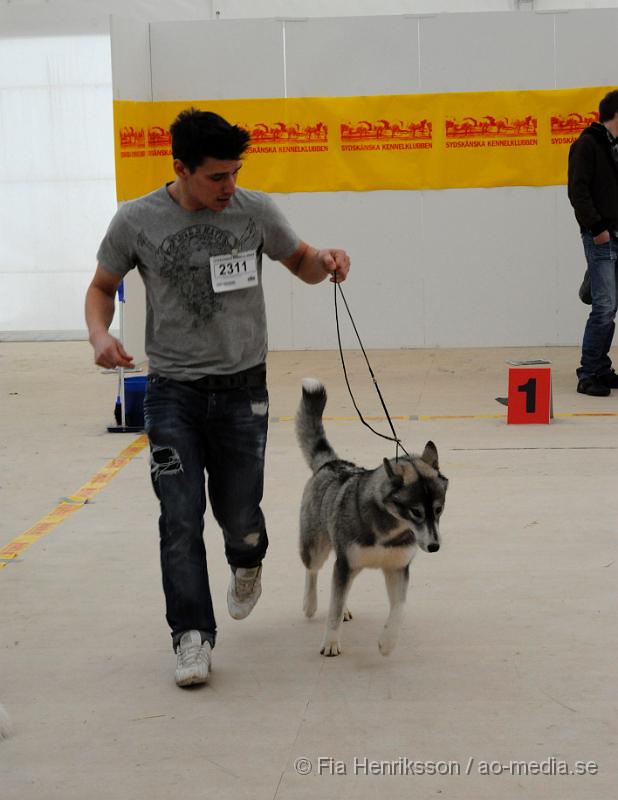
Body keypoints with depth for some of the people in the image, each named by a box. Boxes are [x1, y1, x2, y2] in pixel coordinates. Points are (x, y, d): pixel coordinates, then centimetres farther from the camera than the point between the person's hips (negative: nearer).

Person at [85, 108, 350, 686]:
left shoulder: (255, 211, -3)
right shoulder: (136, 221, -5)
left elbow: (300, 262, 12)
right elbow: (102, 286, 8)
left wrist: (325, 262, -12)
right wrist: (99, 334, -12)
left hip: (242, 388, 1)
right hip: (172, 390, -1)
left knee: (237, 512, 7)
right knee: (181, 516, -9)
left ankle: (247, 563, 43)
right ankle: (192, 637, 0)